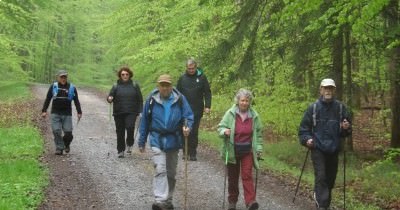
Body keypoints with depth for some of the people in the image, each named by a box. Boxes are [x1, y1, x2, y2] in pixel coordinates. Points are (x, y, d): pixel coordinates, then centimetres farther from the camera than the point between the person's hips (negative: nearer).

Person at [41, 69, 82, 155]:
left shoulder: (72, 88, 5)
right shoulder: (53, 86, 5)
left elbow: (76, 101, 9)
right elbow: (47, 99, 8)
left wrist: (79, 112, 2)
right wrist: (44, 110, 1)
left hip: (67, 114, 0)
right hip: (55, 114, 0)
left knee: (68, 133, -3)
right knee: (56, 131, -8)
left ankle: (66, 145, 26)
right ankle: (59, 148, 5)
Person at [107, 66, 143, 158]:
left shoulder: (134, 85, 6)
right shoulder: (116, 86, 7)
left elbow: (140, 99, 7)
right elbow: (110, 96, 3)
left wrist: (140, 111, 0)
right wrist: (109, 99, -22)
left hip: (131, 112, -2)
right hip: (119, 113, 2)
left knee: (130, 127, -22)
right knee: (120, 132, 5)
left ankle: (129, 144, 2)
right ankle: (121, 151, 17)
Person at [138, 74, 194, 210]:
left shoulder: (180, 99, -4)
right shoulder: (152, 100, -4)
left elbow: (188, 116, 0)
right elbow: (145, 121, 3)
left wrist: (187, 127, -23)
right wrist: (142, 142, 6)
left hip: (173, 141, 2)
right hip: (157, 140, -2)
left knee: (171, 173, 13)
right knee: (160, 170, -15)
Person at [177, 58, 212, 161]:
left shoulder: (202, 77, 1)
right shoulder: (182, 78, 6)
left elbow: (207, 93, 2)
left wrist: (207, 106, -7)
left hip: (197, 110, -1)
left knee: (194, 133, 2)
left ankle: (193, 153, 8)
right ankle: (185, 152, 12)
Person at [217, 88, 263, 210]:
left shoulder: (254, 115, 0)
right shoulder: (230, 113, -6)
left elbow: (258, 133, 8)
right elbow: (220, 127, -2)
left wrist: (259, 148, 4)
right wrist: (224, 131, -25)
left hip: (247, 151, 0)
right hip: (232, 151, 0)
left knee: (247, 176, -9)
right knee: (232, 177, 10)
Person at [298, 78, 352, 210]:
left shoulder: (340, 107, 3)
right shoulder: (313, 108, -2)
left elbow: (346, 132, 10)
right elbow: (304, 128, 4)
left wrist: (346, 128, -12)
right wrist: (306, 139, -12)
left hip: (334, 150, 3)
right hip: (318, 149, -3)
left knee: (330, 179, 11)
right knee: (321, 177, -14)